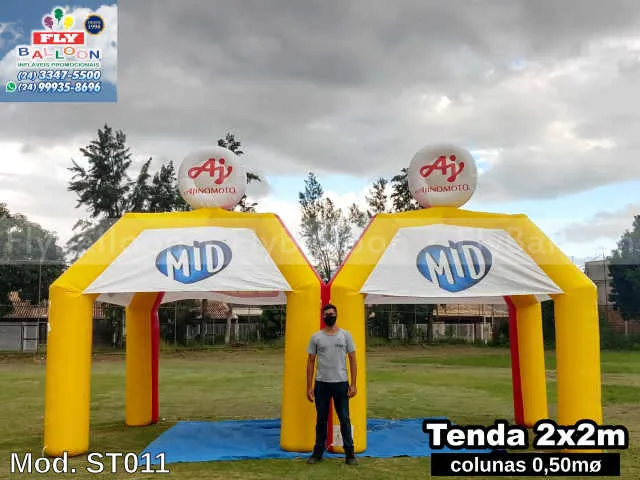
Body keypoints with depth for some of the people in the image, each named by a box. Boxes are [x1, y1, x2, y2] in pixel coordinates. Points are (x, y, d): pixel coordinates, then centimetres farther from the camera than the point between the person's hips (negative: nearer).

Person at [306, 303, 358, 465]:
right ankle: (318, 451, 21)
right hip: (321, 384, 1)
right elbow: (311, 361, 4)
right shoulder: (316, 337, 1)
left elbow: (352, 359, 0)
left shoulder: (346, 335, -1)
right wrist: (309, 387, 0)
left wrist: (353, 384, -6)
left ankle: (349, 452, 13)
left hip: (341, 383, -1)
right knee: (321, 419, 11)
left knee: (344, 419, 4)